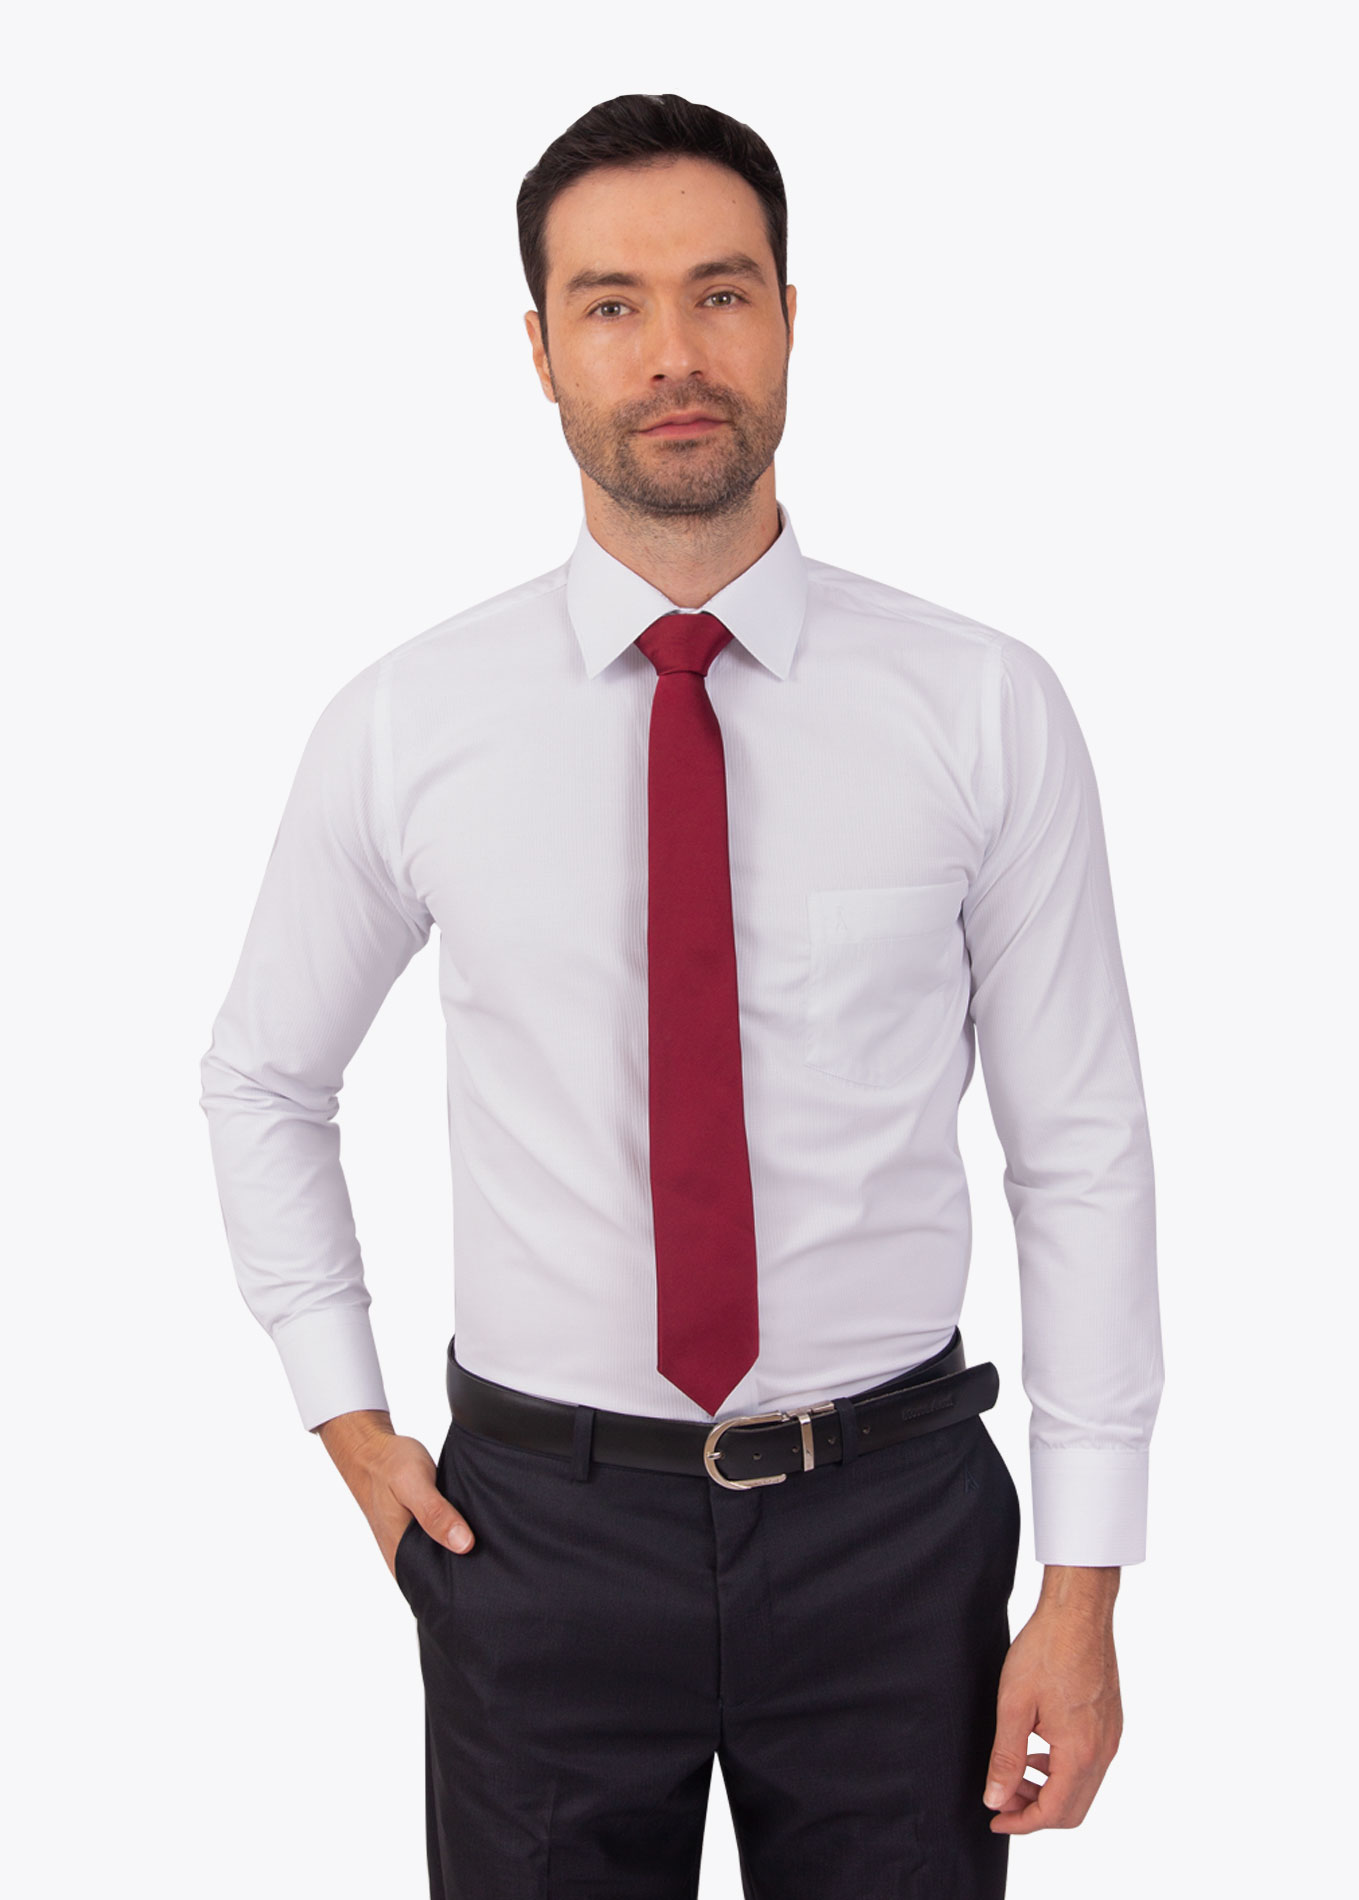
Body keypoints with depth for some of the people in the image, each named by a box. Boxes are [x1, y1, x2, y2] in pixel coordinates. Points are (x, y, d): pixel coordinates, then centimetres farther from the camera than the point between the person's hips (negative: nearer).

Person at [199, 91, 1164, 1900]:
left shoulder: (988, 709, -7)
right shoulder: (406, 724, -5)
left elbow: (1081, 1144, -3)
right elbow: (263, 1080, 10)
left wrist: (1087, 1585, -4)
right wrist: (346, 1418, 5)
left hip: (890, 1526, 0)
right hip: (541, 1526, 1)